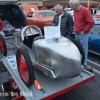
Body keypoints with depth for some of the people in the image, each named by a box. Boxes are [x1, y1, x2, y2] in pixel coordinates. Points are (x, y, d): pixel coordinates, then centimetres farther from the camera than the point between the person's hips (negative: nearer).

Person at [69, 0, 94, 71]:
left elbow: (91, 22, -17)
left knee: (84, 51, 0)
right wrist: (75, 28, 12)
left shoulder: (85, 10, -14)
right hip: (76, 34, 7)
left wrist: (84, 31, -13)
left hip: (83, 34, -7)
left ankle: (84, 65, 12)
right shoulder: (75, 11, 8)